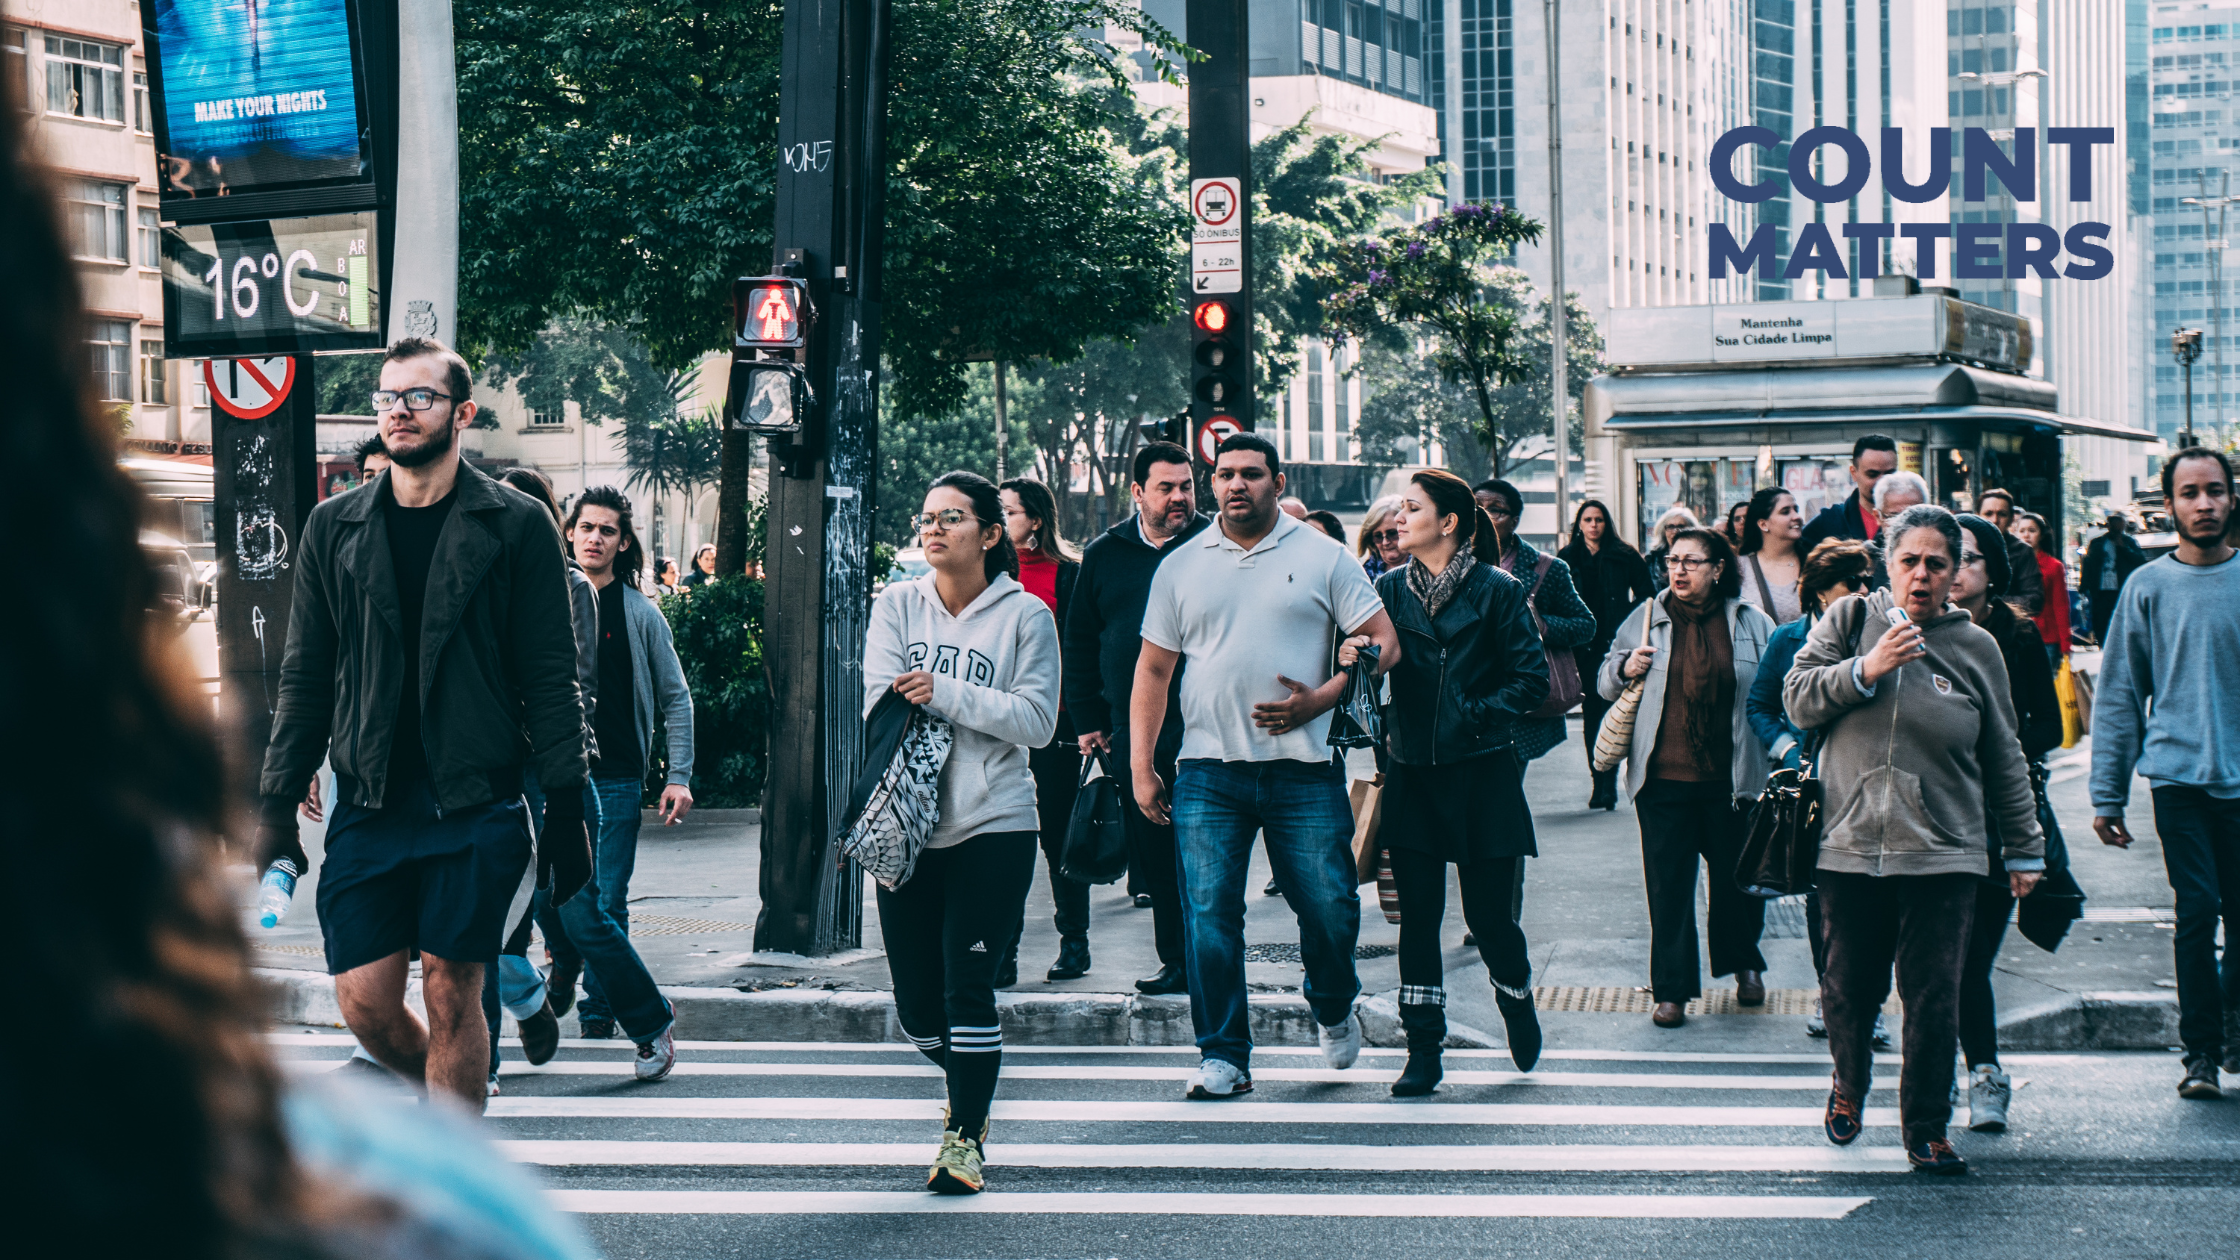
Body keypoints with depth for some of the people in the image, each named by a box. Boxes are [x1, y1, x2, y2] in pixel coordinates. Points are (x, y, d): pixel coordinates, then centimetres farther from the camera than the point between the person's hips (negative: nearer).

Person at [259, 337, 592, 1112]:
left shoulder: (515, 526, 1)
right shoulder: (334, 529, 10)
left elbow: (551, 681, 0)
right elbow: (305, 679, 12)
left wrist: (566, 811, -5)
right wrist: (276, 806, 6)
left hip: (475, 806, -3)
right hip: (368, 807, 3)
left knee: (451, 993, -3)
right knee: (365, 1003, 0)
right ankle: (457, 1106, 27)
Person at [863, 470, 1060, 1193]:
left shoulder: (1024, 614, -1)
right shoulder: (897, 606, 7)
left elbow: (1038, 720, -9)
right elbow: (881, 702, -3)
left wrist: (943, 693, -15)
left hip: (992, 827, -3)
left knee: (967, 986, -9)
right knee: (916, 1003, 7)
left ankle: (965, 1136, 4)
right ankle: (970, 1082, 37)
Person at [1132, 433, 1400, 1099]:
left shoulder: (1322, 558, 4)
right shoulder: (1180, 567, 10)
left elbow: (1383, 642, 2)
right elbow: (1153, 670, 14)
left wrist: (1319, 700, -10)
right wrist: (1141, 765, 7)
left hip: (1302, 769, -1)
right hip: (1208, 771, 1)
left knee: (1330, 909, 0)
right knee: (1208, 913, -6)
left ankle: (1335, 1009, 30)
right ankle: (1223, 1054, 3)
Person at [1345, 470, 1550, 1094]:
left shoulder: (1497, 590, -3)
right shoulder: (1390, 589, 6)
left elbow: (1532, 679, -3)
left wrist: (1476, 715, -13)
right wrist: (1351, 657, -19)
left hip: (1481, 776, -3)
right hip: (1413, 774, 3)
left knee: (1487, 912, 2)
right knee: (1417, 914, 1)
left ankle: (1518, 1003, 32)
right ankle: (1423, 1050, 8)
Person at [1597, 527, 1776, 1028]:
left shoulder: (1753, 624, 2)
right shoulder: (1647, 618, 6)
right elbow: (1605, 683, 14)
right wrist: (1625, 669, -7)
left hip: (1730, 778, 0)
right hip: (1664, 779, 0)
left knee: (1737, 875, 12)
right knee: (1668, 886, 0)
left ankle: (1744, 965, 36)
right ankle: (1671, 990, 6)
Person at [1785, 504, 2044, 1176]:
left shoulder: (1975, 647, 7)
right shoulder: (1850, 620, 5)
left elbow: (2004, 759, 13)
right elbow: (1798, 700, -1)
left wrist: (2025, 848, 15)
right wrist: (1865, 670, -15)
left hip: (1943, 854, 0)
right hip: (1850, 845, 0)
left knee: (1935, 998, -3)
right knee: (1851, 988, 7)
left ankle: (1926, 1128, 9)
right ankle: (1849, 1084, 36)